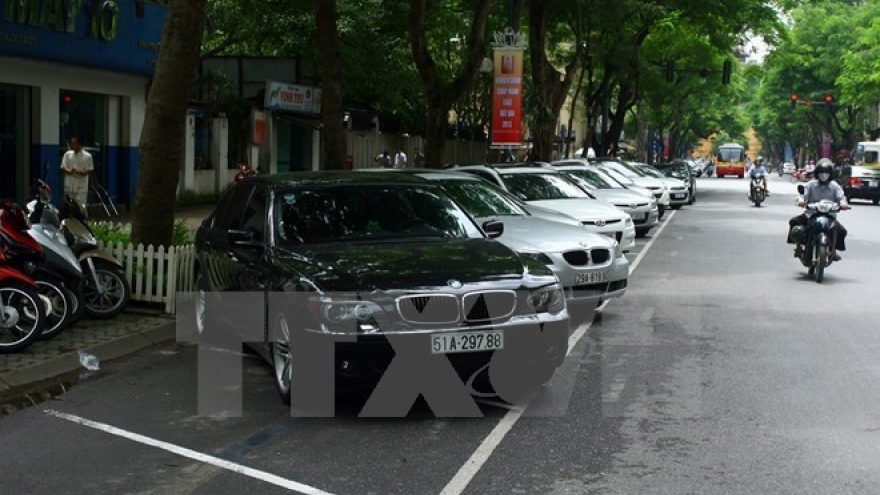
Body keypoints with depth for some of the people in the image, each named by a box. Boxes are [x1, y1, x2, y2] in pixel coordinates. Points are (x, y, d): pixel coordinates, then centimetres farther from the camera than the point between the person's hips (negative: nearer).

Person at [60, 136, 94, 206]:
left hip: (81, 187, -4)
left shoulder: (87, 156, -5)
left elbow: (89, 171, -5)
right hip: (69, 186, 4)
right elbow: (62, 168, 5)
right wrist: (69, 171, -17)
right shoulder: (67, 154, 6)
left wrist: (78, 171, -22)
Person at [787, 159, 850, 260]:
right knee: (794, 222, -22)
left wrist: (843, 203, -31)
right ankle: (799, 246, -6)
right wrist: (801, 200, -31)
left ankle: (834, 250, 7)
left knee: (841, 231, -20)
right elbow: (804, 194, -6)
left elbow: (841, 197, -7)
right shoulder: (811, 185, 6)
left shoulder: (835, 186, 6)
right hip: (810, 215, 0)